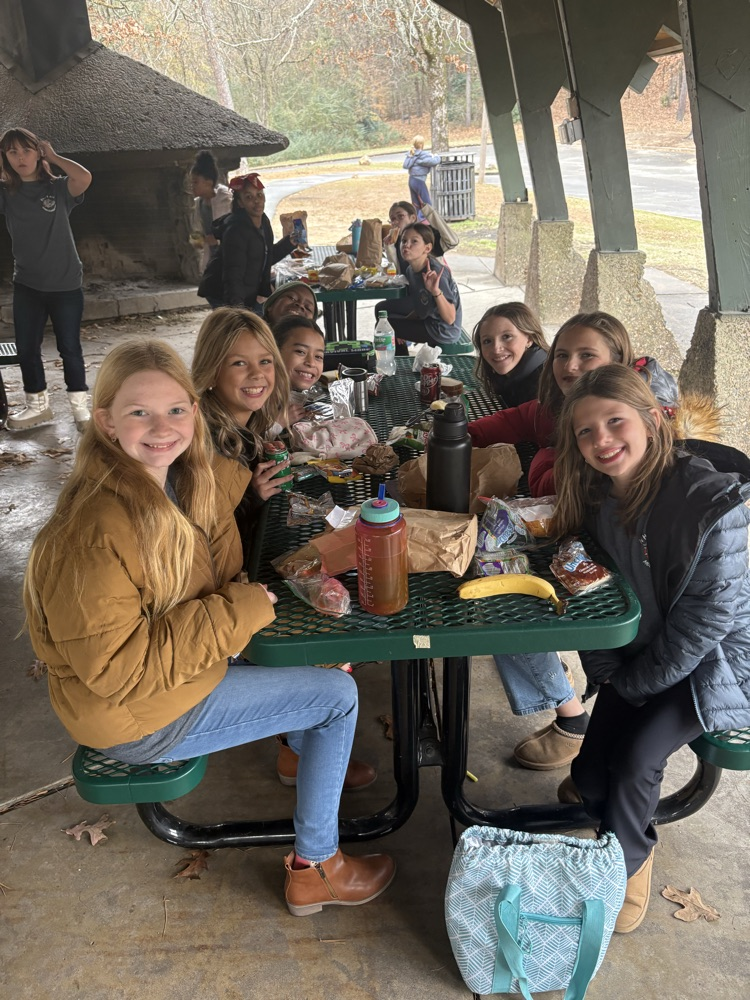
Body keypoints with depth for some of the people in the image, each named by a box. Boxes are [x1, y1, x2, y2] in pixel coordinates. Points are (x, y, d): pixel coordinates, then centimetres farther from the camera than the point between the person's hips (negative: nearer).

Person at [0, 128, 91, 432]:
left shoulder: (59, 188, -3)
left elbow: (85, 178, -23)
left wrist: (53, 156, -9)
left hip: (65, 284, -3)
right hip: (26, 285, 3)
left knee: (69, 348, 5)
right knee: (26, 349, 9)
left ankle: (80, 407, 17)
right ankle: (38, 406, 25)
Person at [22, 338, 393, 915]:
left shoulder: (186, 479, -6)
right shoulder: (95, 534, -33)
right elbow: (115, 669, -30)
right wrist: (236, 613, -28)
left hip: (177, 661, 8)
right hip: (135, 716, -8)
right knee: (338, 696, -5)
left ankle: (304, 752, 40)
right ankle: (315, 868, 12)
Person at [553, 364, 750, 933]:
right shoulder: (599, 496, -8)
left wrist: (634, 684, -12)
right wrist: (611, 673, -9)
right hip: (638, 658, 5)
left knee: (635, 757, -18)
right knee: (592, 777, -4)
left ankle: (623, 863, 13)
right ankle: (638, 841, 30)